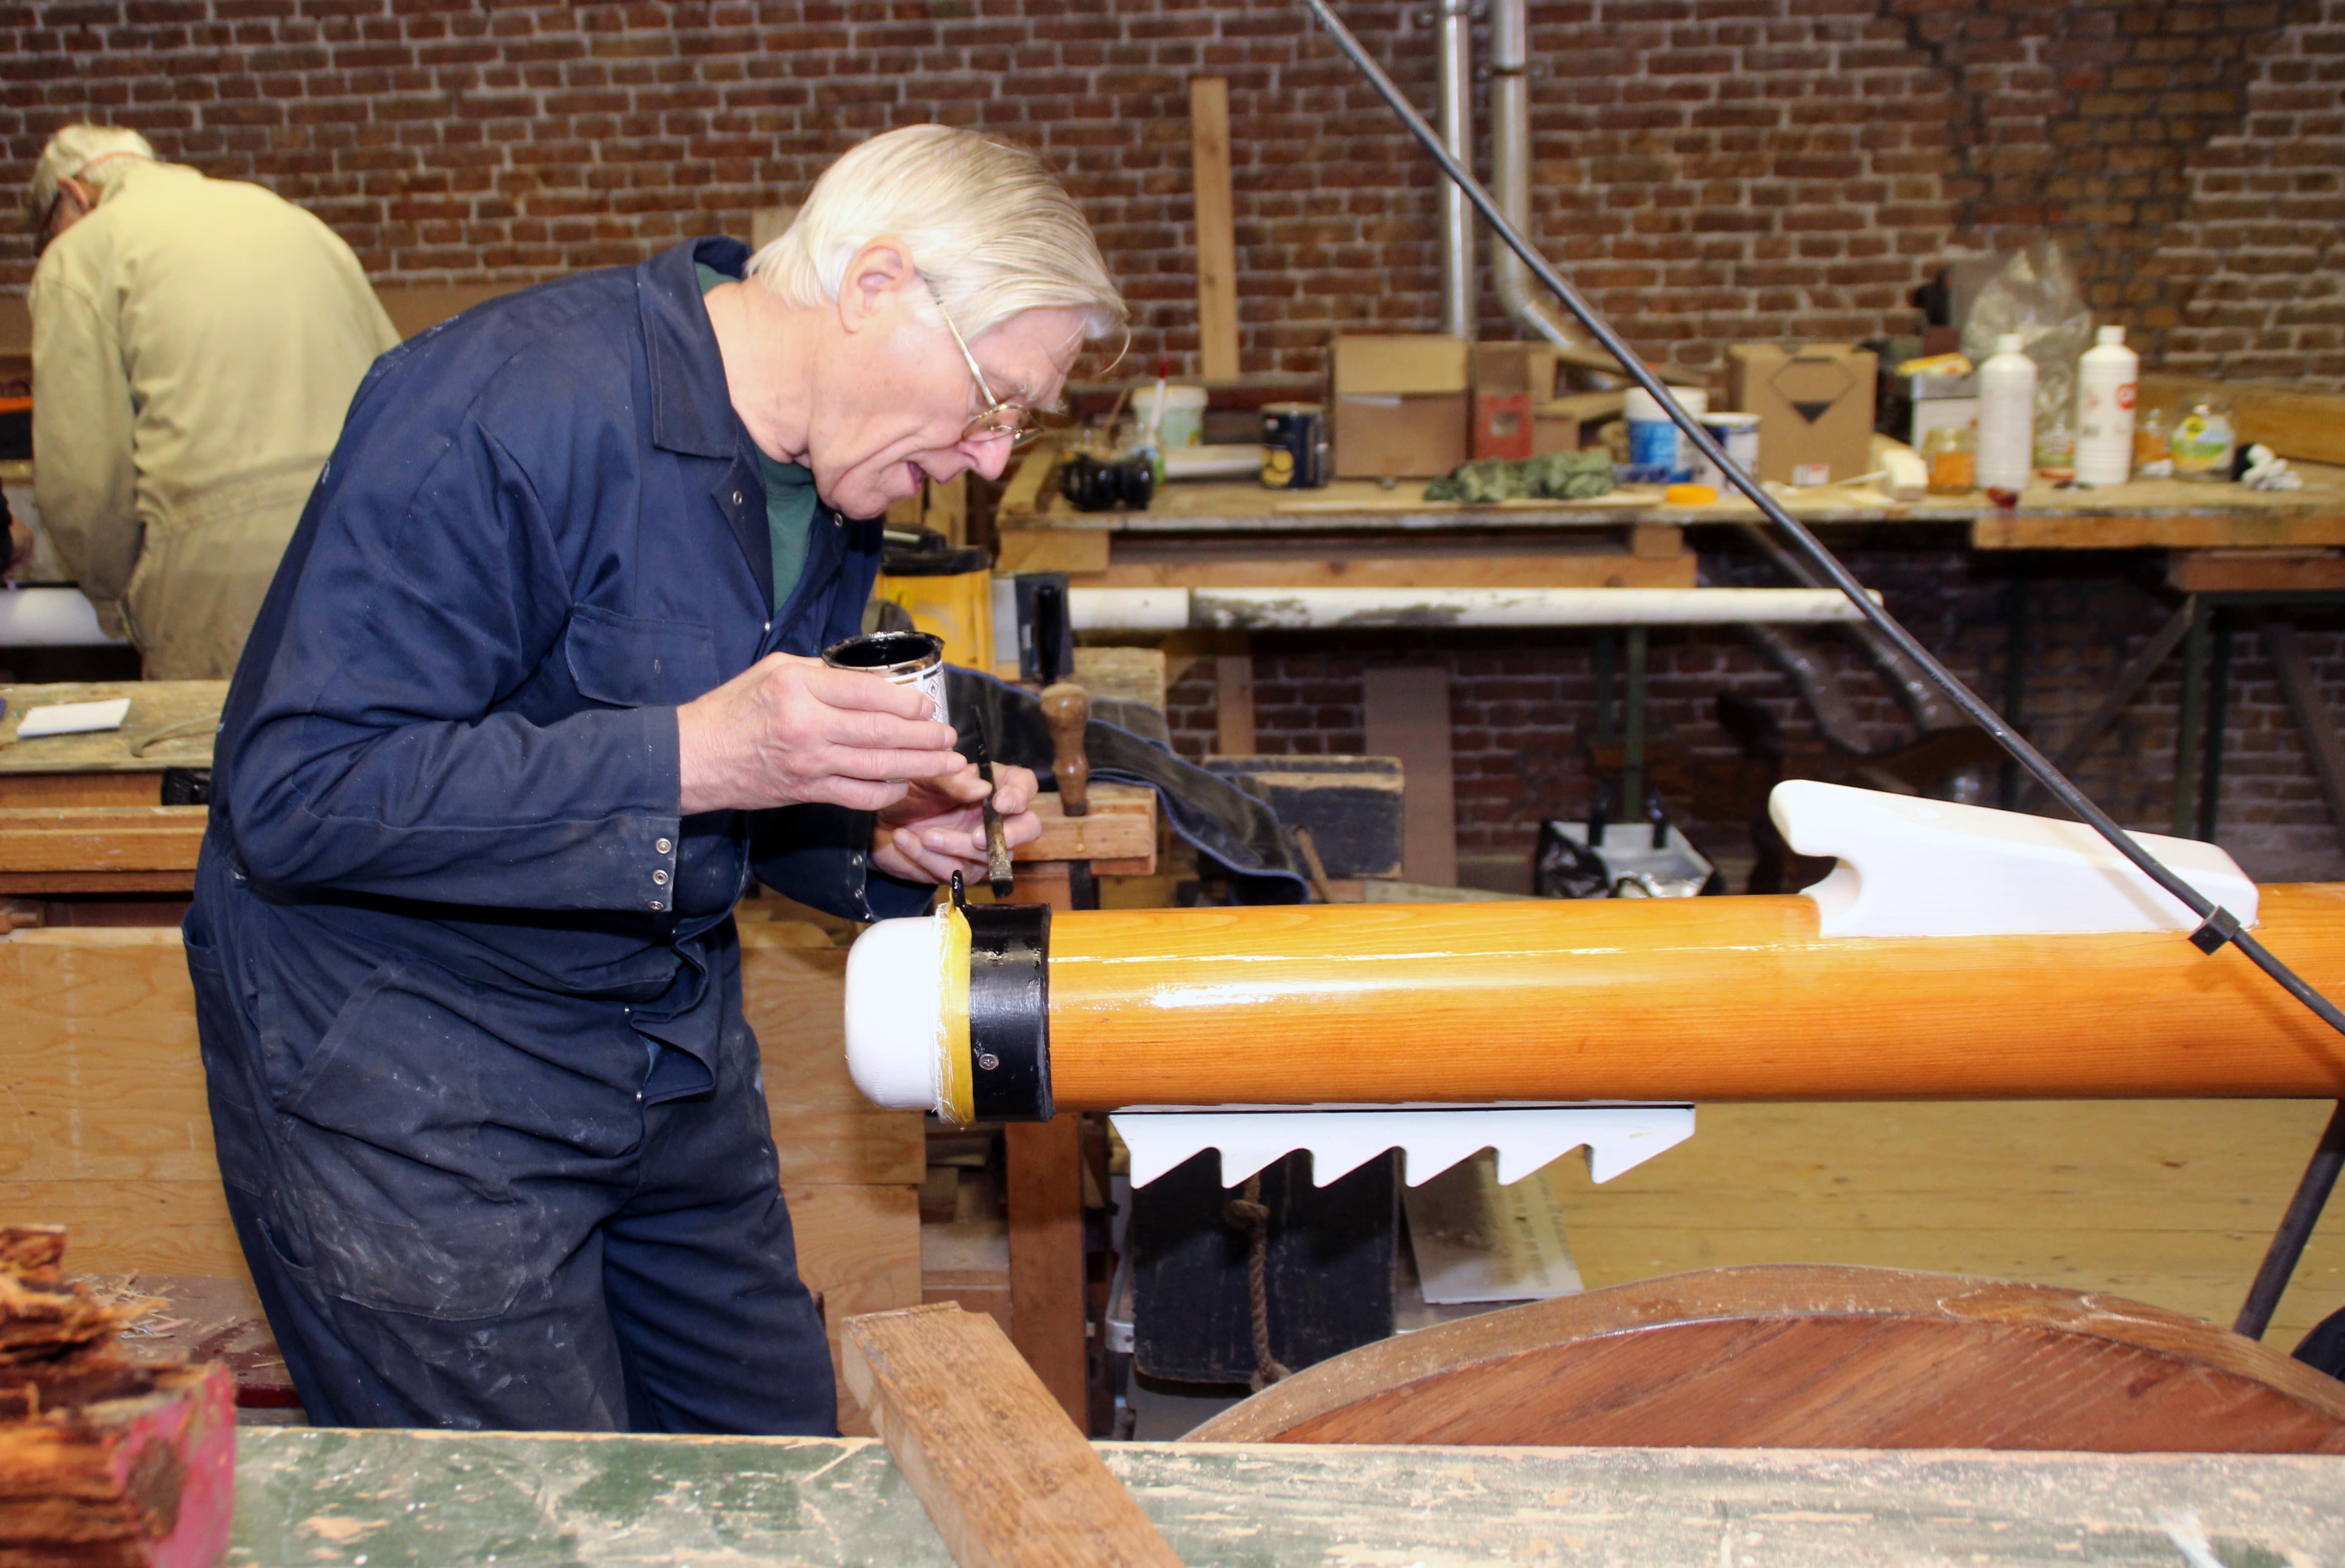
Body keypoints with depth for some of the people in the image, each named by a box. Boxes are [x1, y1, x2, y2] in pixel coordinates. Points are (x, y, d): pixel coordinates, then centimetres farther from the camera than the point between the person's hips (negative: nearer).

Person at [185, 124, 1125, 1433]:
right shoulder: (509, 411, -24)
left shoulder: (830, 483, 3)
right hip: (410, 1074, -8)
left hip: (677, 1060, 8)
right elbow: (295, 797, -28)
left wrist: (880, 846, -6)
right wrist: (688, 757, -33)